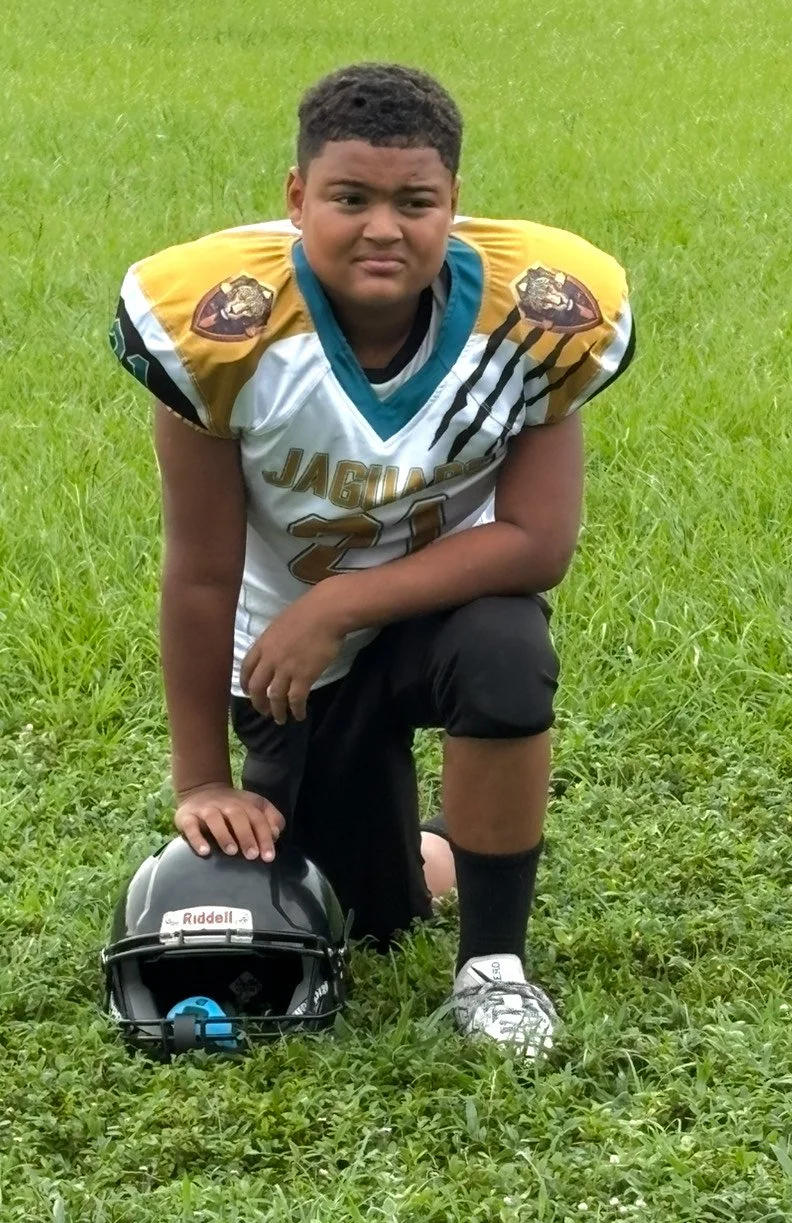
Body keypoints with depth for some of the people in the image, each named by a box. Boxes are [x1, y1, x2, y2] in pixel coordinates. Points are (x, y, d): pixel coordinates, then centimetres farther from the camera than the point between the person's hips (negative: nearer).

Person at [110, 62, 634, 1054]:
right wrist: (201, 782, -11)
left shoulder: (537, 315, -27)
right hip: (291, 645, 0)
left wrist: (340, 605, -29)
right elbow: (202, 575, -18)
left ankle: (493, 961, -14)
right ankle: (413, 856, 42)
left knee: (507, 658, -35)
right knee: (361, 924, 3)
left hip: (449, 598, 0)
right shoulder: (217, 324, -29)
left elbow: (537, 542, -22)